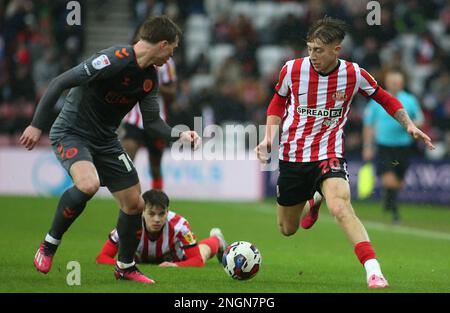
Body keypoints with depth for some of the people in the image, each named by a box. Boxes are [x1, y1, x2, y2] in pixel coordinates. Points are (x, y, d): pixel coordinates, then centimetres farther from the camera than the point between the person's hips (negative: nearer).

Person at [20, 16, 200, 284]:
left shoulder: (150, 78, 1)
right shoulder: (114, 60, -25)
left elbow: (151, 122, 8)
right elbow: (59, 83, -24)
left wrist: (179, 135, -10)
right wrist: (37, 125, -23)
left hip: (106, 141, 8)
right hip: (71, 133, -8)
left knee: (135, 203, 6)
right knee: (89, 184, -34)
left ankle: (126, 267, 29)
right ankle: (49, 245, -13)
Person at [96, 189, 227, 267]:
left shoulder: (178, 225, -44)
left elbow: (198, 260, -39)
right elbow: (102, 257, -38)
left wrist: (176, 266, -57)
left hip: (175, 259, -1)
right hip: (141, 260, 1)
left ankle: (216, 239, 60)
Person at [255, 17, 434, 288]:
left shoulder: (354, 74, -9)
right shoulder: (292, 69, -8)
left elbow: (384, 98, 10)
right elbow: (278, 103, 12)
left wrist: (409, 124, -2)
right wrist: (269, 137, -1)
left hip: (329, 155, -2)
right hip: (292, 156, 3)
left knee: (340, 207, -32)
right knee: (288, 229, 13)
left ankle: (374, 271, -36)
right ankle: (311, 202, 49)